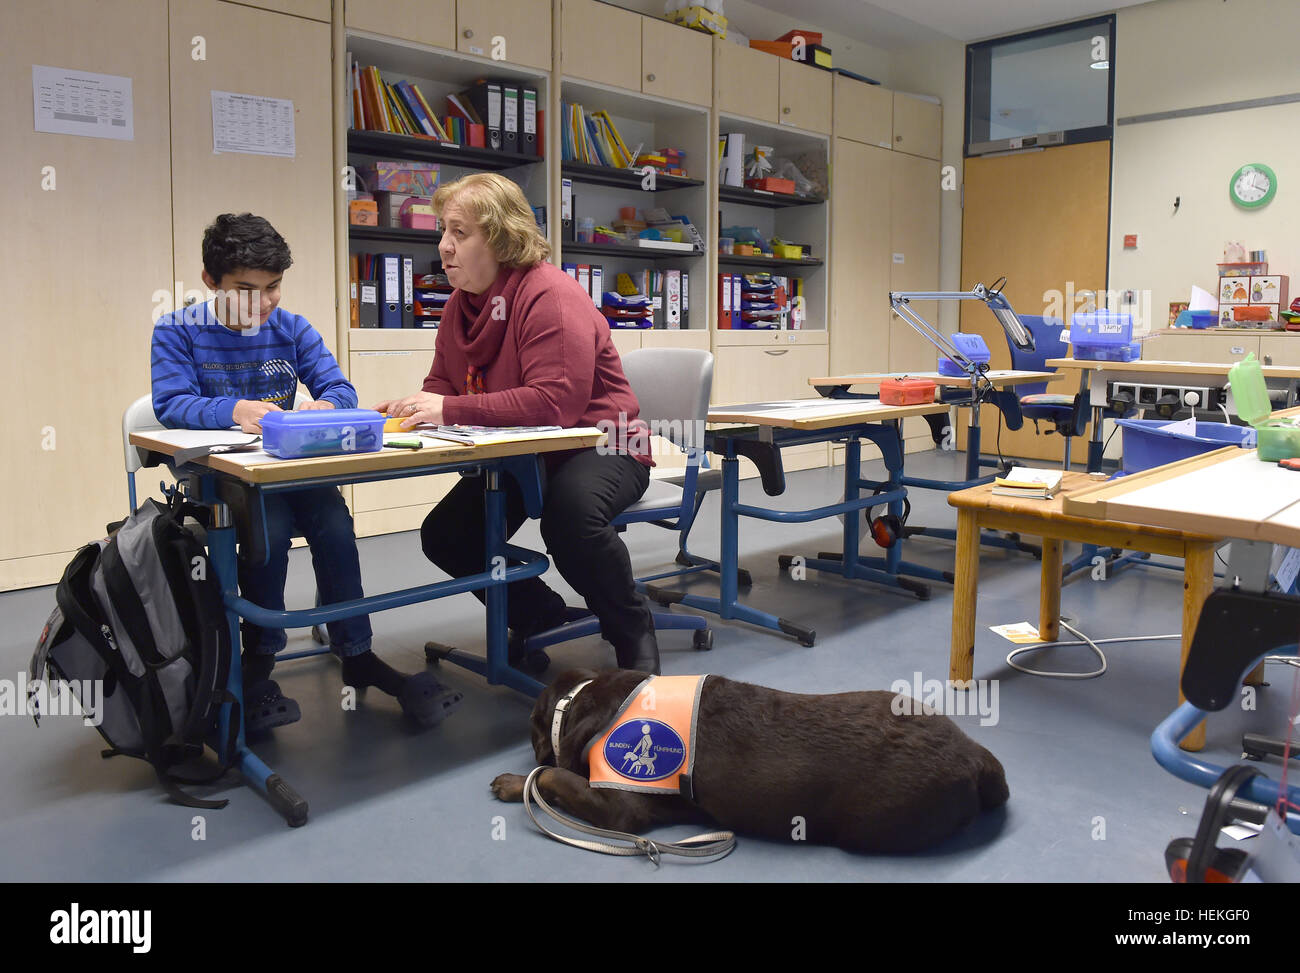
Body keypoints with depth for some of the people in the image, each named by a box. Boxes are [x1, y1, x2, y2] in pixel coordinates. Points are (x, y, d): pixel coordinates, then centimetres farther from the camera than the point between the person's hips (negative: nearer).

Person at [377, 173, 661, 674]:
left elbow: (556, 402, -33)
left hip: (602, 447, -8)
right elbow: (443, 385, 13)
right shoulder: (460, 304, 5)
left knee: (569, 515, -38)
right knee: (443, 536, 1)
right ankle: (540, 614, 21)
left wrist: (451, 410, -31)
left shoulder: (550, 295, -22)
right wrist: (413, 407, -12)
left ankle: (634, 633, -10)